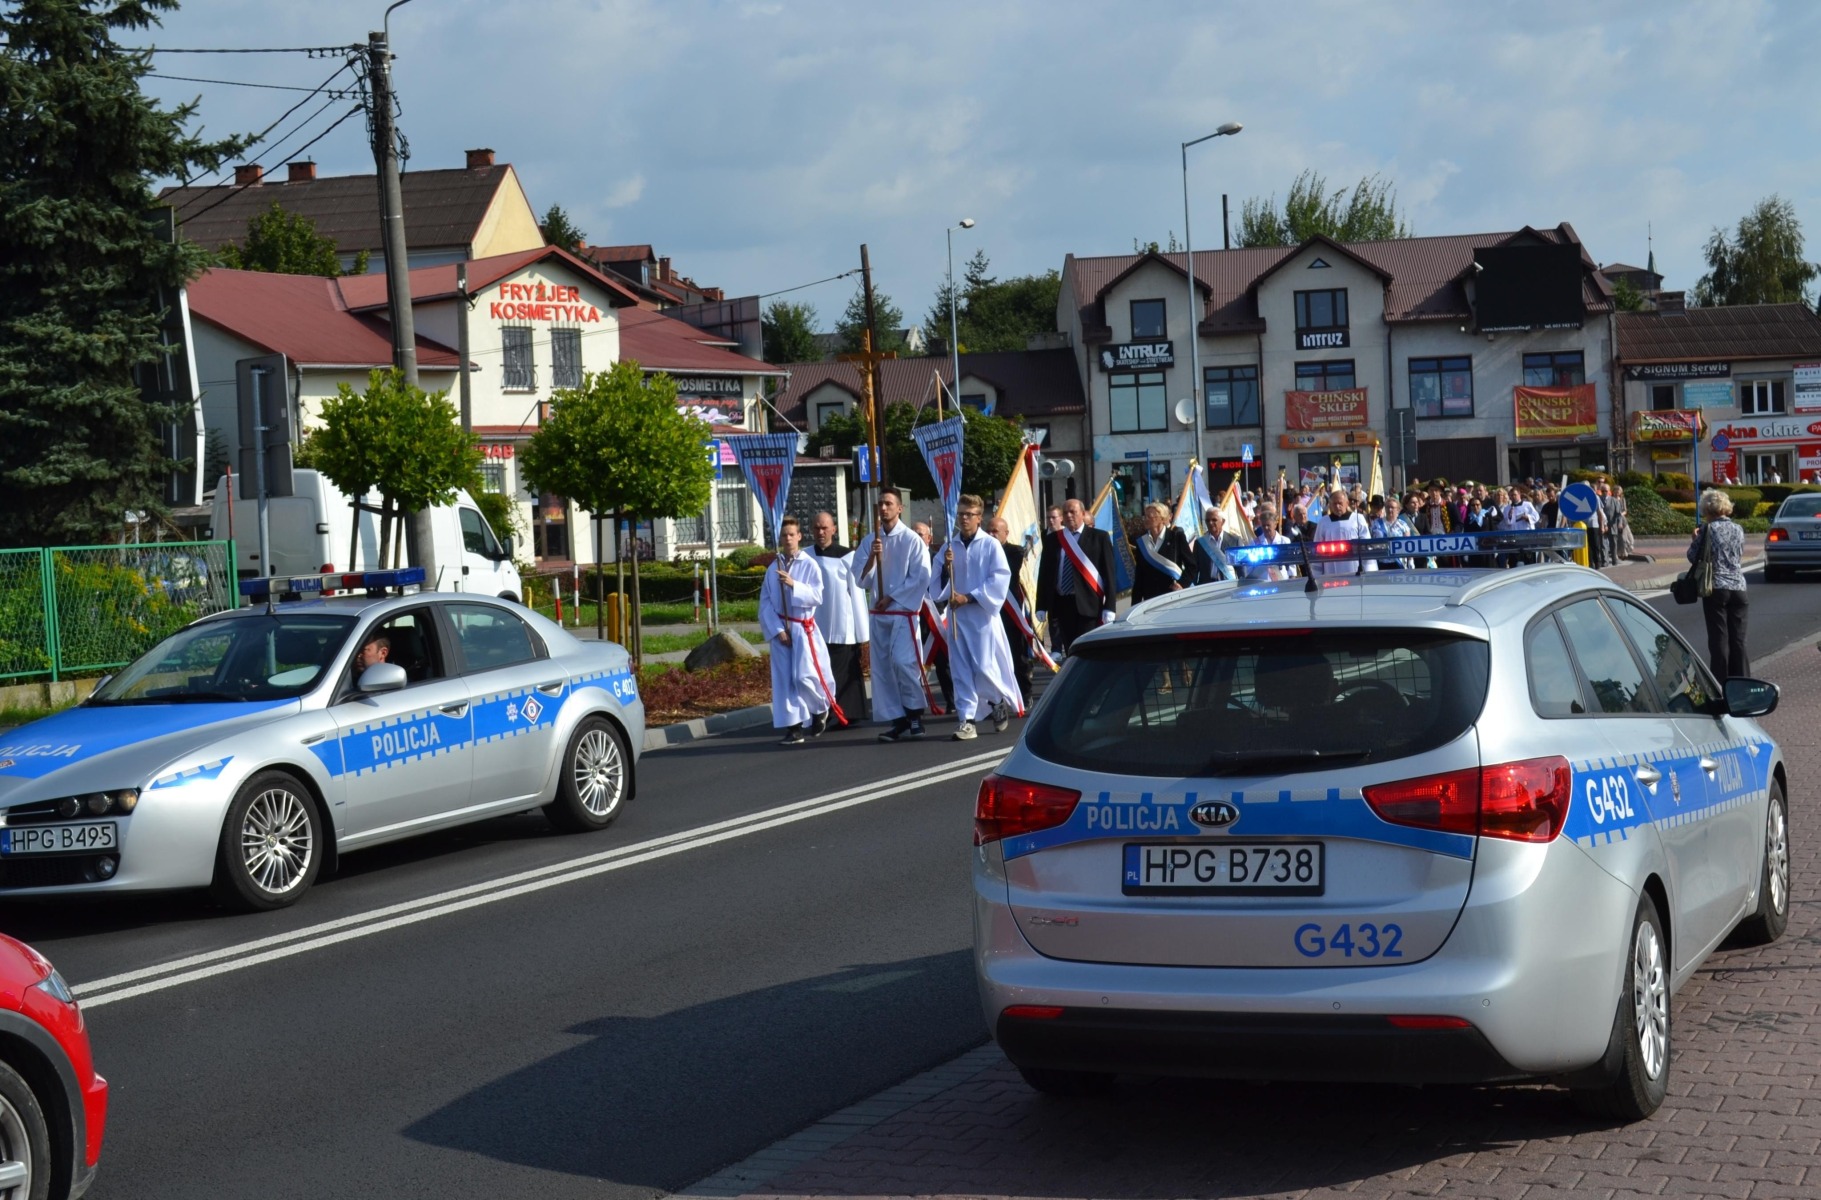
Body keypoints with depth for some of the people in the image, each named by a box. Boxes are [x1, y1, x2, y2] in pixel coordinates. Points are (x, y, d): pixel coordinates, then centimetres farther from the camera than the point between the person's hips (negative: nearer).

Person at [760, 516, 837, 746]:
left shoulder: (810, 565, -3)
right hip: (780, 629, 3)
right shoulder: (773, 568, 6)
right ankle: (794, 728, 5)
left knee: (804, 676, -10)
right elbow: (765, 602, 4)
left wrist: (794, 585, -24)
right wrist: (776, 629, -7)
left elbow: (816, 597, -11)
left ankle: (821, 709, 19)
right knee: (784, 679, 1)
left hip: (803, 629, -3)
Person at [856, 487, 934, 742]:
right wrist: (872, 557, -12)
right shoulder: (869, 541, 9)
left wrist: (891, 598, -11)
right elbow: (863, 580, 5)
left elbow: (921, 578, -9)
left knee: (903, 661, -18)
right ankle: (899, 721, 11)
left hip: (903, 611, -6)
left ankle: (915, 714, -2)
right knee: (882, 667, 4)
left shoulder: (911, 540, -5)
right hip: (878, 613, 6)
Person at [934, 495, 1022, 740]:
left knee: (984, 667, -6)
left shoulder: (991, 545, -3)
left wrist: (969, 597, -15)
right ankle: (966, 720, 3)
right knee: (961, 668, 2)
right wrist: (946, 568, -11)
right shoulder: (949, 548, 9)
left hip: (982, 613, -4)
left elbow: (1000, 580, -10)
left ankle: (1001, 702, 20)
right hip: (956, 614, 4)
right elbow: (937, 587, 9)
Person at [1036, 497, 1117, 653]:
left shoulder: (1099, 537, 3)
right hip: (1061, 604, 3)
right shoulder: (1052, 539, 12)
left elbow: (1108, 572, -1)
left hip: (1088, 604, -3)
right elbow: (1044, 572, 12)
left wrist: (1109, 607, -9)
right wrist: (1042, 606, 6)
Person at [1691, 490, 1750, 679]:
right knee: (1738, 639, 9)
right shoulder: (1738, 530, 9)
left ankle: (1721, 683, 0)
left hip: (1716, 589, -5)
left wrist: (1696, 540, 14)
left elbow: (1693, 556, -4)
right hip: (1738, 588, 5)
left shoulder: (1709, 529, -7)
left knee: (1719, 638, 0)